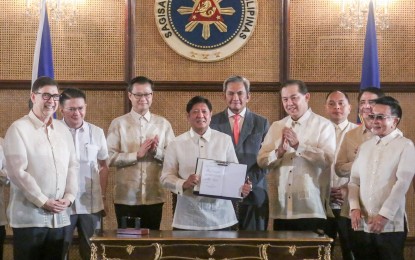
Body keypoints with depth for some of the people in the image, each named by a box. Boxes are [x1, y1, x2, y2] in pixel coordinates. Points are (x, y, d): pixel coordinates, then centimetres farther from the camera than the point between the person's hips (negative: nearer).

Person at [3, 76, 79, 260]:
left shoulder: (63, 129, 13)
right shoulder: (18, 128, -6)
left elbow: (73, 165, 13)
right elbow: (17, 171, -12)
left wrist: (69, 196, -2)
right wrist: (43, 202, -13)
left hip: (59, 216, 5)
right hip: (29, 217, -5)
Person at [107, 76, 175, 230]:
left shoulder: (163, 124, 5)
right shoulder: (118, 124, 0)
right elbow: (110, 157, -8)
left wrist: (157, 151, -14)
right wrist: (137, 154, -17)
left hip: (154, 197, 2)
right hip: (126, 197, -1)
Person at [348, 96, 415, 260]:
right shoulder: (365, 146, 14)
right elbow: (354, 180, 11)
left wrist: (384, 215, -17)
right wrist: (354, 208, -5)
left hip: (391, 225, -5)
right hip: (363, 224, 5)